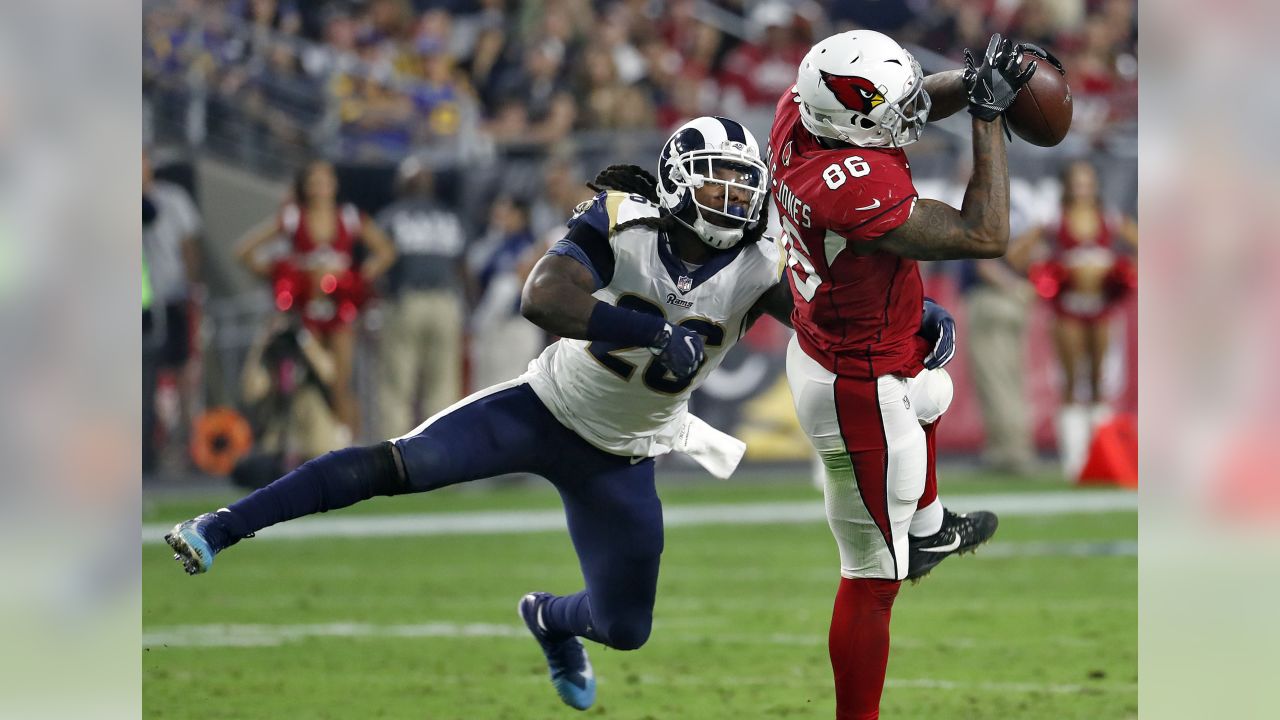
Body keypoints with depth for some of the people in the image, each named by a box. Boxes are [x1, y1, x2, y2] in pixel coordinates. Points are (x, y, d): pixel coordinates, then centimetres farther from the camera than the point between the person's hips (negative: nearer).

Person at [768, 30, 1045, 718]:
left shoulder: (799, 114, -14)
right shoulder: (858, 189, -38)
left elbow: (916, 99, 4)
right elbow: (985, 237, -29)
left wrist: (973, 81, -14)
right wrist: (988, 114, -24)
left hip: (819, 347, 10)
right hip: (860, 392, -10)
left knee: (927, 401, 42)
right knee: (873, 580, 2)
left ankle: (928, 531, 67)